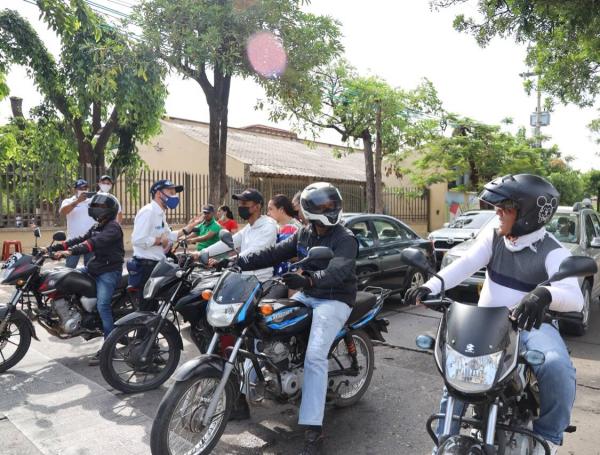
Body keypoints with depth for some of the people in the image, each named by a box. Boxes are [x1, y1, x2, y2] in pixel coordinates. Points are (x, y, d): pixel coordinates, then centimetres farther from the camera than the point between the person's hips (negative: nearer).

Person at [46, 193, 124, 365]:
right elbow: (80, 239, 14)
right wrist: (53, 248, 4)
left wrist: (71, 251, -38)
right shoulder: (96, 227, 20)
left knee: (102, 306, -20)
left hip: (109, 270, -10)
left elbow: (96, 242, -27)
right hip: (94, 267, 10)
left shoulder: (113, 227, -12)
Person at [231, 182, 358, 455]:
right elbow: (275, 253, 1)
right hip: (307, 296, 7)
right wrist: (241, 262, -11)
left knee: (315, 357, -25)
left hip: (334, 300, -7)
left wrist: (308, 279, -49)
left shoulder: (345, 239, -14)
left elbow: (337, 271, -31)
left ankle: (313, 431, -19)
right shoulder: (303, 234, 8)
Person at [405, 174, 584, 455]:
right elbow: (465, 264, -14)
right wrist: (430, 286, -33)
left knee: (557, 369, -30)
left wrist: (544, 294, -52)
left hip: (531, 325, -3)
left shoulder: (552, 252, -11)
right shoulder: (493, 236, 1)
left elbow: (575, 297, -27)